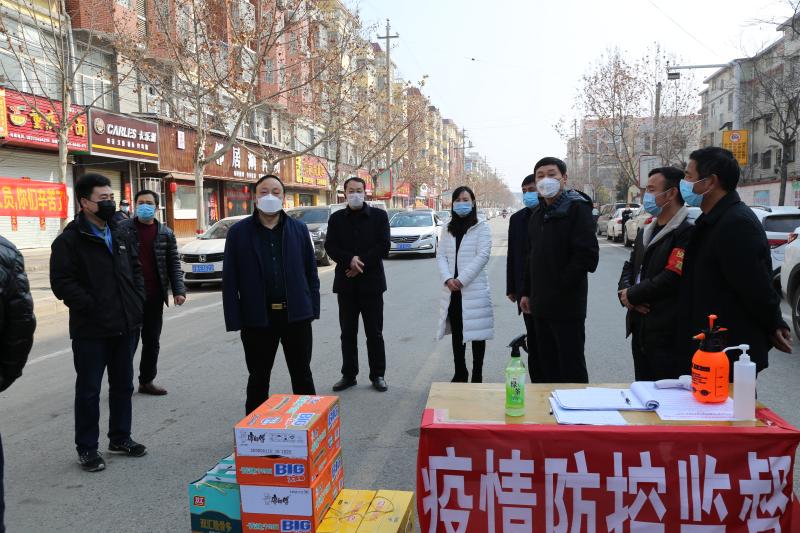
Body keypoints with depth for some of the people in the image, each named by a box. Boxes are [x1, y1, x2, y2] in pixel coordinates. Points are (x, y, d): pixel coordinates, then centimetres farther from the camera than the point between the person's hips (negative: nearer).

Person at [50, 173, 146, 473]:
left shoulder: (120, 236, 12)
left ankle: (120, 437, 31)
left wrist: (137, 301, 6)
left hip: (125, 326, 7)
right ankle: (86, 448, 18)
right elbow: (62, 283, -15)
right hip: (91, 330, -6)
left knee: (123, 385, 16)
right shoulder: (69, 240, -9)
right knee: (89, 390, 5)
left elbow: (136, 270, 19)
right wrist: (92, 308, -19)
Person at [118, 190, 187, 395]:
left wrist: (178, 290, -4)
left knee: (152, 341, 12)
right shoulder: (122, 229, -1)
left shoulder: (166, 233, 7)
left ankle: (146, 381, 25)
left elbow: (173, 264, 7)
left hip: (155, 297, 4)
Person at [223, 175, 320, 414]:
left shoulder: (299, 229, 5)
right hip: (257, 318, -1)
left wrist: (313, 308, 0)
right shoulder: (238, 232, 0)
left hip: (296, 314, 1)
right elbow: (230, 280, -2)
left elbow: (311, 271, 7)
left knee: (302, 376, 13)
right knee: (258, 379, 13)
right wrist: (234, 320, -7)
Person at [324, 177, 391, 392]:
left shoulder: (379, 216, 2)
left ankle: (378, 375, 14)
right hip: (346, 283, 2)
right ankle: (348, 374, 19)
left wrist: (361, 263, -13)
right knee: (348, 332, 9)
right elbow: (330, 247, 0)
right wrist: (350, 260, -17)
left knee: (374, 333, 4)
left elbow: (383, 246, -6)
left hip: (371, 282, -2)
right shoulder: (336, 218, 9)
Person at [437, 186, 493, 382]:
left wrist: (461, 279, -17)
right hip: (452, 291, 5)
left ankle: (477, 376, 11)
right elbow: (441, 256, 5)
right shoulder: (448, 230, 14)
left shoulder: (481, 228, -1)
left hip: (474, 290, -5)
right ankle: (460, 373, 23)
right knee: (457, 333, 12)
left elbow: (482, 256, -12)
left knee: (476, 333, 2)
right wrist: (447, 279, -12)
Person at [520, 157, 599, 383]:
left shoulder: (577, 209, -9)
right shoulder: (538, 214, 16)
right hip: (541, 306, 8)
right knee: (548, 367, 15)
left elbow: (587, 256, -17)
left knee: (572, 368, -1)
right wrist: (527, 292, 16)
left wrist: (559, 287, -14)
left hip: (567, 306, -8)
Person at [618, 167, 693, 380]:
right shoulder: (646, 231, 16)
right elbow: (629, 267, 17)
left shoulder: (687, 231, -15)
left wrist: (631, 296, -10)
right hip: (640, 329, 9)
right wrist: (625, 293, -4)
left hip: (667, 333, -9)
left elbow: (671, 279, -22)